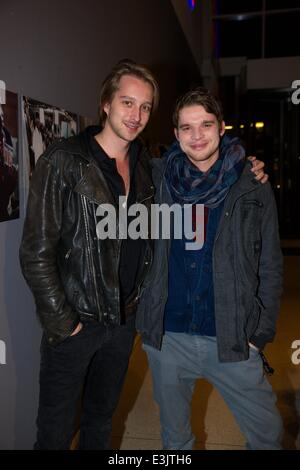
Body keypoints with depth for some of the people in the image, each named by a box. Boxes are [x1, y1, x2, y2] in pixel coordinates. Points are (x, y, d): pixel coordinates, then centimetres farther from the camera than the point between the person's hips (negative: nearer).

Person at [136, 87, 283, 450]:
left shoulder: (254, 191, -3)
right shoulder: (160, 180, -1)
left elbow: (270, 268, 1)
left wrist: (260, 333, -3)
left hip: (232, 341, -1)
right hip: (166, 337, 2)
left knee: (268, 433, 11)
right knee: (174, 435, 20)